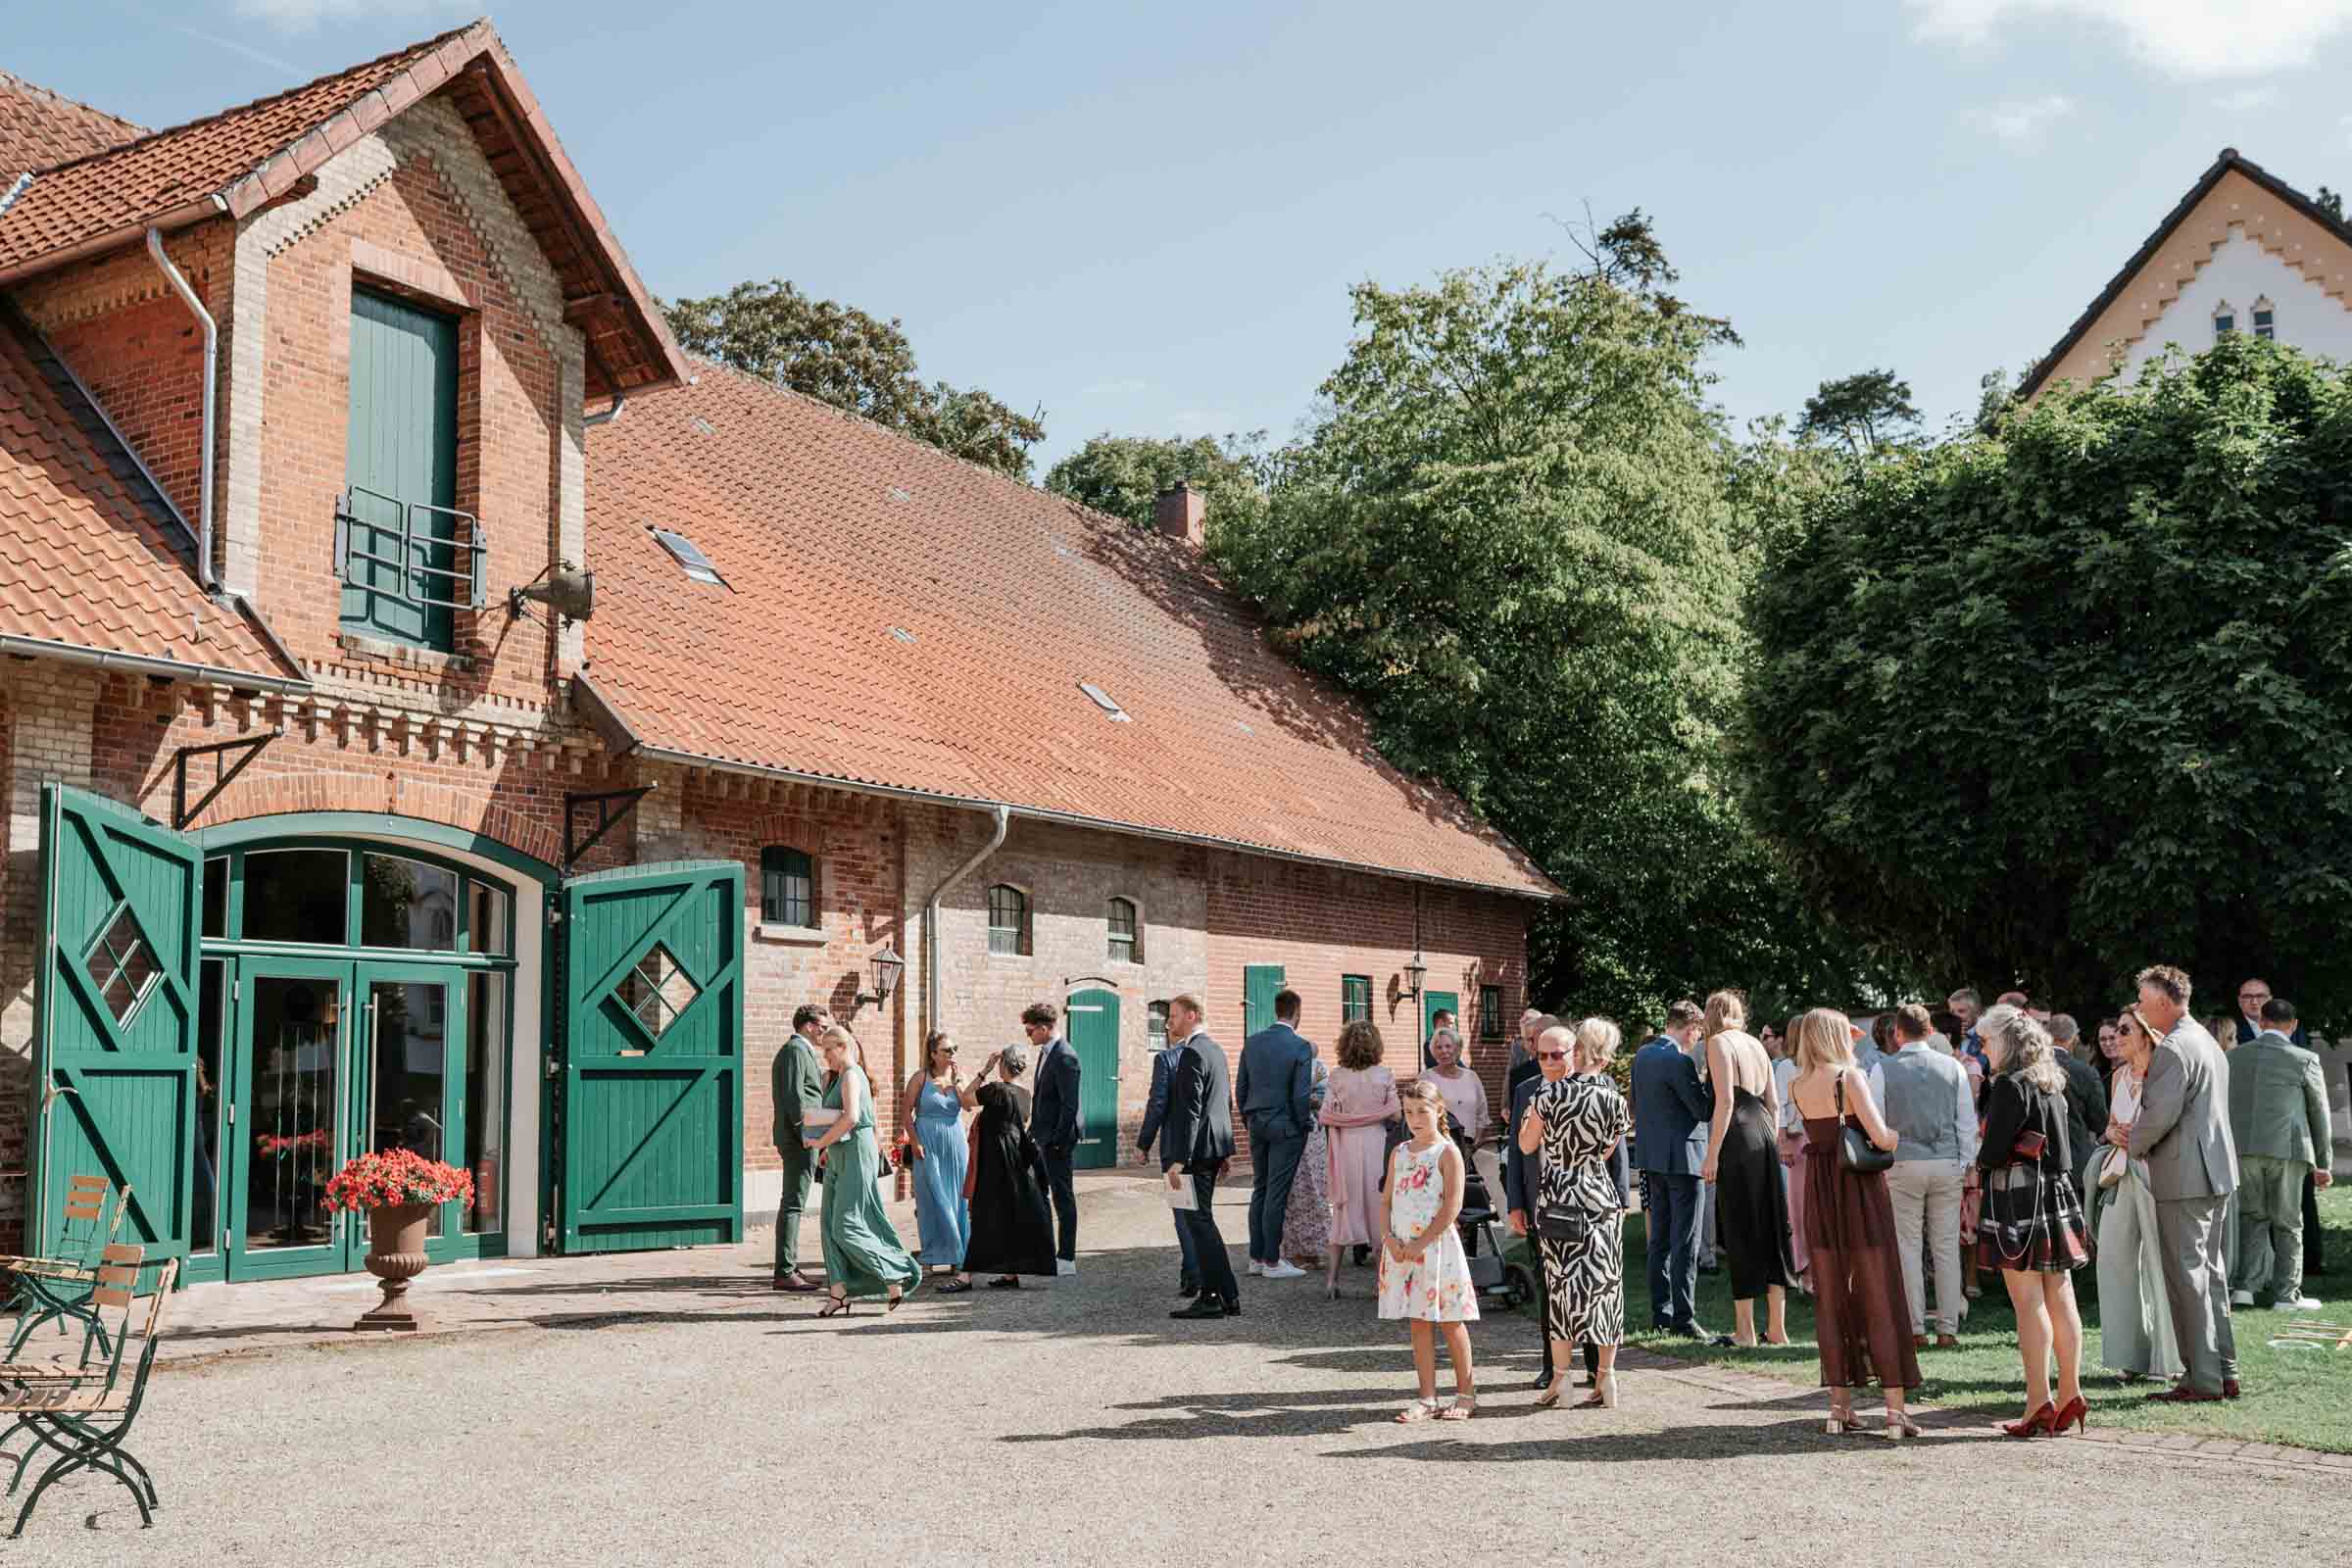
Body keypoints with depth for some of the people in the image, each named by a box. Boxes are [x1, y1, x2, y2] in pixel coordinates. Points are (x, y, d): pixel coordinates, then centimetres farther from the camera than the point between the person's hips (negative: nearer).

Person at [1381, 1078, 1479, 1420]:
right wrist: (1389, 1238, -5)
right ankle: (1427, 1398, 13)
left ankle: (1465, 1393, 14)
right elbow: (1386, 1200, 12)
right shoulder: (1399, 1153, 11)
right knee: (1419, 1324, 8)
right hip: (1403, 1248, 6)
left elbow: (1453, 1205, -14)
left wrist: (1421, 1243, -16)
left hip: (1437, 1245, -5)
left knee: (1450, 1322, 3)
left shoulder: (1447, 1152, -7)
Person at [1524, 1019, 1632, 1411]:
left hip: (1556, 1199, -2)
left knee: (1561, 1284, 6)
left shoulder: (1550, 1094, -11)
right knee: (1604, 1286, 7)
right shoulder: (1613, 1100, -2)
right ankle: (1605, 1380, 11)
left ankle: (1560, 1379, 9)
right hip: (1601, 1198, 2)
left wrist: (1530, 1112, 15)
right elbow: (1607, 1151, 8)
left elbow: (1526, 1146, 0)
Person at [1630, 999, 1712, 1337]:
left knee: (1661, 1237, 14)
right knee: (1685, 1241, -4)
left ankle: (1660, 1312, 17)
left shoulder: (1642, 1055, 9)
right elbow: (1704, 1110, -16)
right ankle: (1683, 1317, -4)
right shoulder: (1679, 1062, -18)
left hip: (1651, 1156, 9)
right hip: (1681, 1156, -8)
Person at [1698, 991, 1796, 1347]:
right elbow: (1774, 1103, 17)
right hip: (1764, 1135, 7)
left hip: (1737, 1142, -7)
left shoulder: (1719, 1042, -5)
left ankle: (1745, 1330, 1)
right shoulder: (1756, 1044, 17)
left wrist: (1712, 1155, -14)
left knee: (1739, 1231, -2)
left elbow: (1725, 1101, -14)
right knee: (1770, 1228, 10)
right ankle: (1777, 1327, 14)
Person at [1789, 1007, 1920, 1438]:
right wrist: (1898, 1136, 3)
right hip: (1860, 1190, -5)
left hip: (1819, 1192, 5)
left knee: (1830, 1301, 10)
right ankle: (1895, 1410, 1)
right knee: (1881, 1301, 2)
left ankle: (1839, 1407, 12)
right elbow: (1880, 1136, -17)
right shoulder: (1850, 1076, -11)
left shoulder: (1797, 1087, 4)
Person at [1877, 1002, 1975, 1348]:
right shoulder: (1953, 1067, 3)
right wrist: (1965, 1164, 13)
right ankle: (1947, 1329, 8)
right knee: (1946, 1248, 6)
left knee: (1908, 1248, 3)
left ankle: (1915, 1329, 3)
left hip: (1902, 1164, -2)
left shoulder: (1885, 1069, -2)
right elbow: (1967, 1121, 5)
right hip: (1947, 1163, 2)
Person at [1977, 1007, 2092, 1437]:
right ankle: (2070, 1395, 14)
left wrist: (1979, 1161, 6)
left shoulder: (2009, 1085, -12)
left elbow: (1993, 1151, -15)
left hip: (2017, 1197, -8)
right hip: (2056, 1194, 8)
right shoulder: (2051, 1085, 14)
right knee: (2061, 1299, 10)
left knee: (2029, 1303, -6)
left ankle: (2039, 1403, -6)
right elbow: (2062, 1151, 18)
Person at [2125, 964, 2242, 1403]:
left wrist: (2134, 1144, -4)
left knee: (2187, 1277, -4)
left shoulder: (2172, 1049, -16)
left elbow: (2160, 1114, -23)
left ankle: (2203, 1380, -1)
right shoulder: (2209, 1042, 15)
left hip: (2183, 1178, -10)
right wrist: (2139, 1136, 15)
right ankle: (2225, 1373, 19)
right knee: (2211, 1273, 15)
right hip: (2217, 1172, 10)